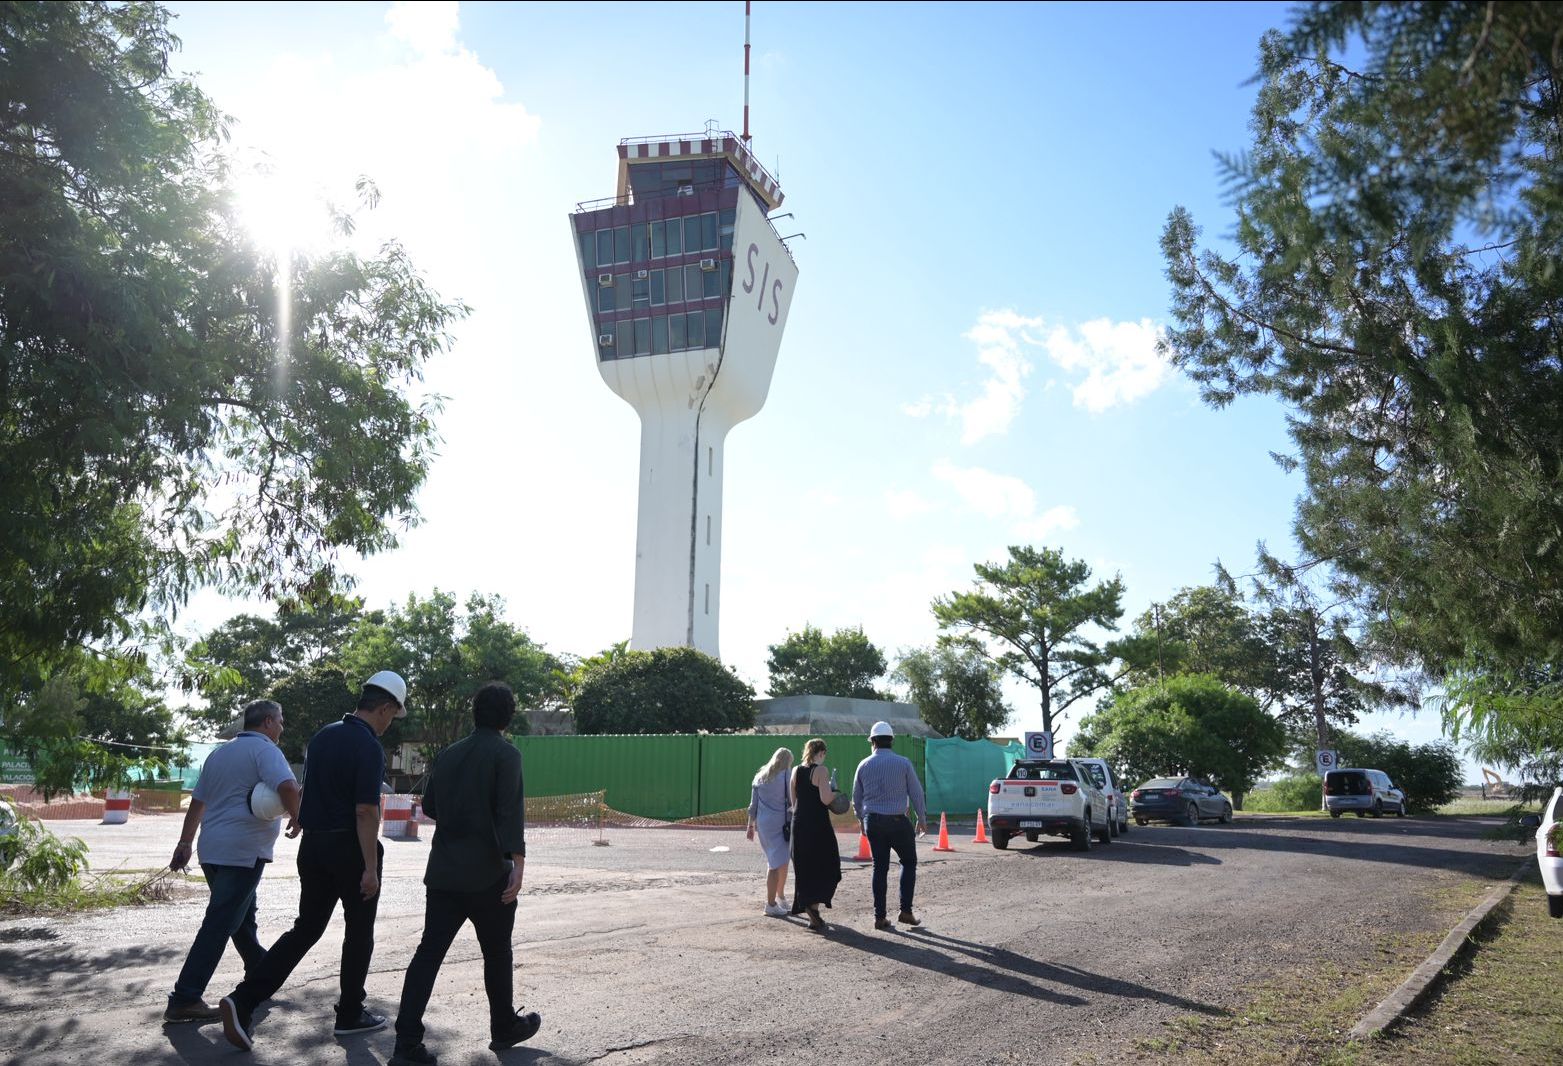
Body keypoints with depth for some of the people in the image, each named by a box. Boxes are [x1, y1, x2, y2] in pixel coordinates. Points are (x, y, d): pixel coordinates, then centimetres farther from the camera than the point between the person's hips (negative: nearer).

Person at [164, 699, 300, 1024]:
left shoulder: (220, 753, 17)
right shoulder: (264, 749, -9)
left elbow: (197, 802, 20)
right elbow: (287, 786, -26)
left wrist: (184, 844, 24)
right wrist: (296, 816, -9)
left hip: (212, 850, 9)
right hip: (243, 853, -9)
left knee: (243, 915, 21)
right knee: (219, 924, -6)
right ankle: (185, 1000, -6)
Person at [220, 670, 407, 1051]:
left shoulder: (323, 736, 7)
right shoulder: (369, 747, -18)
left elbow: (308, 791, 15)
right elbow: (365, 811, -22)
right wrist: (370, 868, -19)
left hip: (313, 844, 7)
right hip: (349, 848, -7)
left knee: (306, 928, 13)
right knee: (359, 932, 9)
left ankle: (244, 1000, 1)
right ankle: (350, 1015, 19)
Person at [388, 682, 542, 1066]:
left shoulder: (448, 755, 10)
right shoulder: (505, 754, -9)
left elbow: (428, 806, 20)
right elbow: (511, 811, -20)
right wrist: (518, 862, -24)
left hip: (442, 872, 5)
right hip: (487, 875, -5)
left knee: (428, 952, 4)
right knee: (496, 952, 11)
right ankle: (504, 1028, 26)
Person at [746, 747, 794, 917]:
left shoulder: (760, 777, 13)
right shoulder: (786, 775, -5)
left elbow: (753, 804, 13)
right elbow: (792, 800, -7)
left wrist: (751, 826, 16)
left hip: (762, 823, 7)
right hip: (780, 823, -7)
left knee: (774, 861, 18)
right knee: (779, 863, -2)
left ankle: (780, 897, 28)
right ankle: (771, 904, -1)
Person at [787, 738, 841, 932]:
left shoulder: (796, 771, 9)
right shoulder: (821, 770, -11)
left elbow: (793, 801, 13)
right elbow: (825, 799, -18)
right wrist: (834, 792, 1)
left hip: (799, 823, 6)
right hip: (818, 825, -6)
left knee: (804, 869, 14)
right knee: (826, 867, 3)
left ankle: (809, 910, 21)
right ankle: (814, 905, -13)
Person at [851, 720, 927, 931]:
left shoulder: (864, 765, 2)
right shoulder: (903, 763, -6)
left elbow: (856, 798, 10)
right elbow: (916, 793, -2)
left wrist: (863, 821, 25)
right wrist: (922, 818, 11)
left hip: (873, 821, 3)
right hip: (898, 821, -3)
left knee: (880, 867, 9)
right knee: (909, 863, 13)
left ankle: (880, 917, 10)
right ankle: (906, 911, 6)